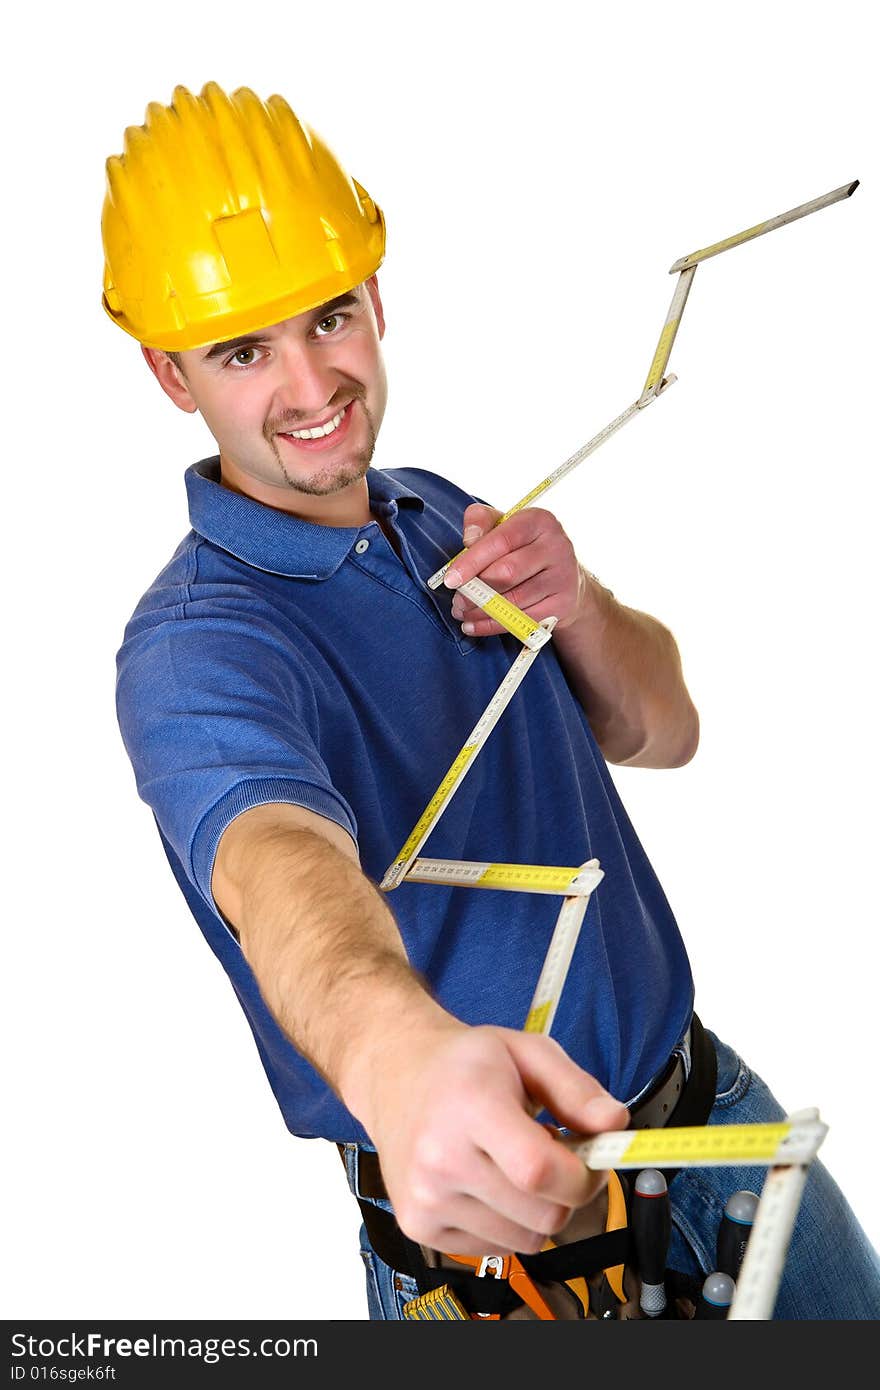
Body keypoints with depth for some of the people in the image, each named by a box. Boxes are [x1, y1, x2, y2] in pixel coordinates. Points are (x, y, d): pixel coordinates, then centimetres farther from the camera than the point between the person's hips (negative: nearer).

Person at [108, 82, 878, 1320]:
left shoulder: (441, 516, 5)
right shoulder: (192, 647, -21)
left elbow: (660, 731, 6)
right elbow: (276, 858, -43)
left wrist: (573, 603, -16)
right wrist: (393, 1049, -65)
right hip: (497, 1212, -7)